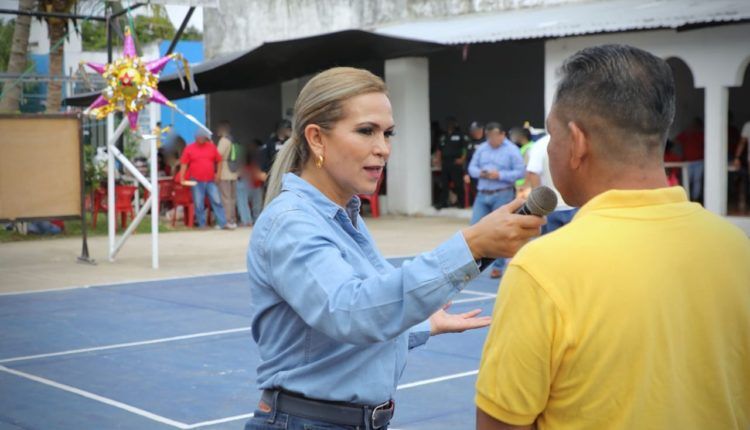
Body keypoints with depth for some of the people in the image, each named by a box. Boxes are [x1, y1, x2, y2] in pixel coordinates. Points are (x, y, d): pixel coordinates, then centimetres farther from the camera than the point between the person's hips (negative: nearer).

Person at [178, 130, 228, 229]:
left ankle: (222, 223, -1)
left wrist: (217, 173, 4)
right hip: (196, 181, -1)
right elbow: (184, 164, 0)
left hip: (210, 181, 1)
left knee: (217, 201, -2)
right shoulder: (189, 148, 2)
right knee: (199, 204, 1)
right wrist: (182, 178, -7)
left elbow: (218, 161, 12)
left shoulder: (212, 146, 7)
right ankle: (202, 224, 9)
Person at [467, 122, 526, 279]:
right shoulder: (481, 149, 10)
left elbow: (521, 172, -10)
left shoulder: (512, 150, -5)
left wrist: (499, 175, -18)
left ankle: (498, 267, 10)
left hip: (502, 195, -4)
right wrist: (480, 173, -10)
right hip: (482, 195, 4)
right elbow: (472, 167, 12)